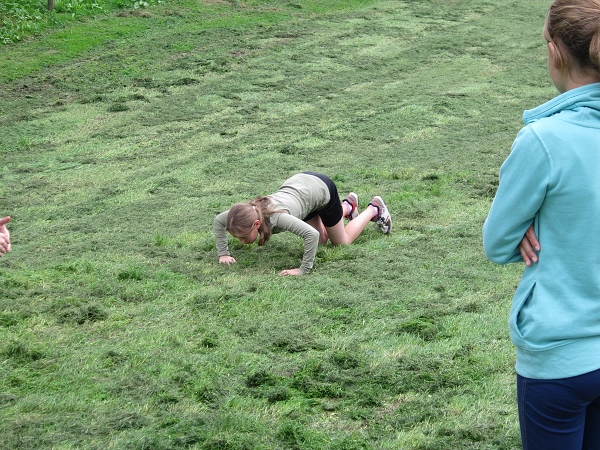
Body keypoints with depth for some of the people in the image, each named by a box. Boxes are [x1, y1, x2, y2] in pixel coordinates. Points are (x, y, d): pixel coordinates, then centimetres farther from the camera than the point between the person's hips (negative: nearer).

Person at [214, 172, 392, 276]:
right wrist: (223, 253, -13)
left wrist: (303, 270, -44)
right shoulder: (247, 212, -26)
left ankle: (375, 209, 35)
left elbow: (312, 234, -51)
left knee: (341, 241, 15)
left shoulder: (277, 217, -43)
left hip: (322, 189, -6)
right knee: (321, 241, 25)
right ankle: (347, 206, 47)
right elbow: (218, 220, -8)